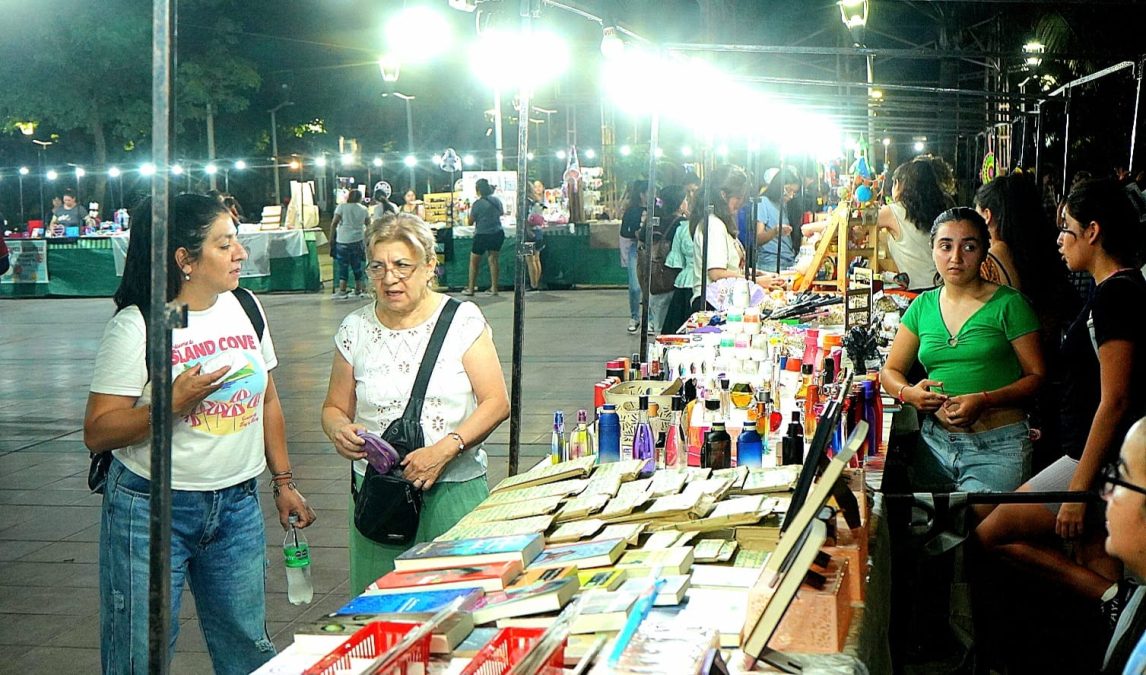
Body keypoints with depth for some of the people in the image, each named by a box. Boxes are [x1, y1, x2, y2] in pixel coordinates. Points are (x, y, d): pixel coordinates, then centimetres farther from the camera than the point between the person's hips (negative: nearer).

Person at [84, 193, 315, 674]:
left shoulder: (246, 308, 6)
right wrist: (175, 402, -25)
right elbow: (97, 433, -13)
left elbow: (268, 400, 16)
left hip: (237, 505, 5)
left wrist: (283, 481, 15)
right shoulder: (134, 326, -12)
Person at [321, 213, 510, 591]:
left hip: (454, 492, -2)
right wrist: (339, 429, -10)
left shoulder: (463, 321, 0)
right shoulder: (356, 330, 7)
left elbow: (496, 402, -3)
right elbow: (334, 407, 14)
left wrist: (445, 449, -17)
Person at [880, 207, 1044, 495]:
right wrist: (908, 393, -8)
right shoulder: (923, 306, 11)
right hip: (934, 441, 4)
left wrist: (984, 401, -19)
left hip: (997, 447, -4)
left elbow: (1036, 376, -4)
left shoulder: (1008, 304, -1)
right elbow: (890, 371, 15)